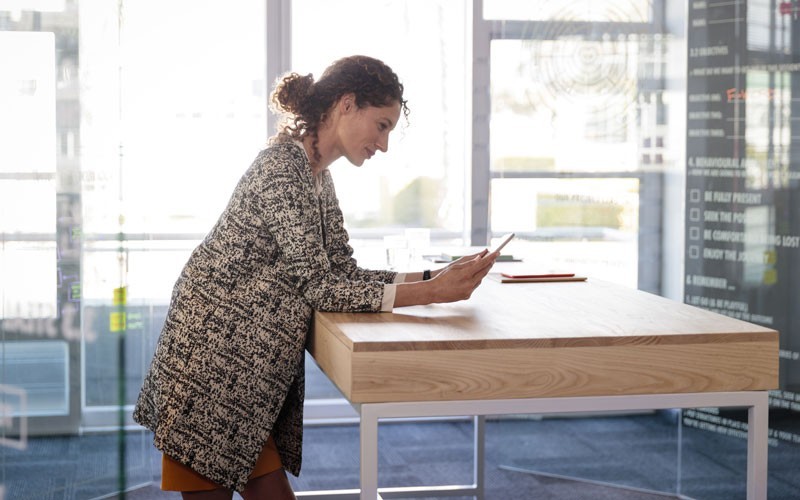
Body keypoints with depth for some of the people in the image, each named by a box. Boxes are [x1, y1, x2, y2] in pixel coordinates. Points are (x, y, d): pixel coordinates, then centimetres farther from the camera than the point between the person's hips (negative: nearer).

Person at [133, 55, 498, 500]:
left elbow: (344, 270, 9)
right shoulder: (283, 170, -20)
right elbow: (318, 288, -22)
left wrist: (431, 276, -4)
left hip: (250, 371, 9)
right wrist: (432, 293, -24)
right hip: (210, 360, -9)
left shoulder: (318, 175, 12)